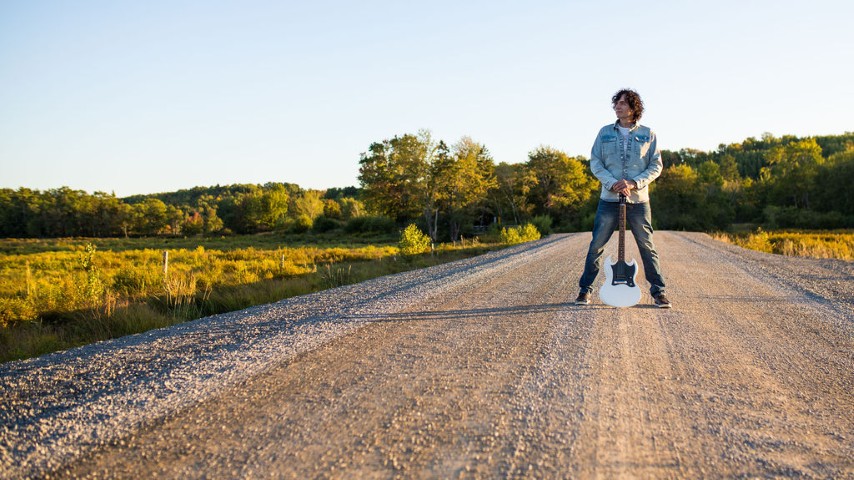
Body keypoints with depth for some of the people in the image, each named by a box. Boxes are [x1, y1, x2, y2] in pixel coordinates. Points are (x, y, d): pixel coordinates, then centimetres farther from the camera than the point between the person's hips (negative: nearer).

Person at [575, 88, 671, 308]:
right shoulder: (605, 132, 8)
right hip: (609, 199, 1)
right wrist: (612, 183, -13)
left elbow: (656, 166, 3)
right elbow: (595, 162, 3)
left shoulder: (648, 134, 5)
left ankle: (658, 291, 14)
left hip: (638, 200, -1)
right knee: (596, 245, 1)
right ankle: (585, 289, 11)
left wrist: (634, 183, -13)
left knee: (647, 246, 4)